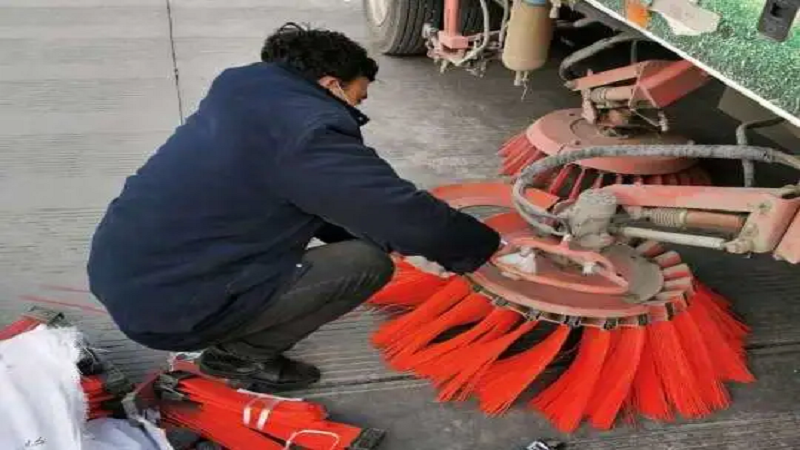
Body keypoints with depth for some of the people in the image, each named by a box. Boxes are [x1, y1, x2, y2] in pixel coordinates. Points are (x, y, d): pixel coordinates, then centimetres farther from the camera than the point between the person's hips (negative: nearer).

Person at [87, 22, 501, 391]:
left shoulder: (244, 91, 10)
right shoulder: (309, 131, -19)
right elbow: (406, 214, -18)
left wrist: (404, 243, 15)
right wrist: (485, 246, 1)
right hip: (161, 307, -9)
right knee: (368, 262, -8)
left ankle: (236, 338, 16)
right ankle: (242, 354, 4)